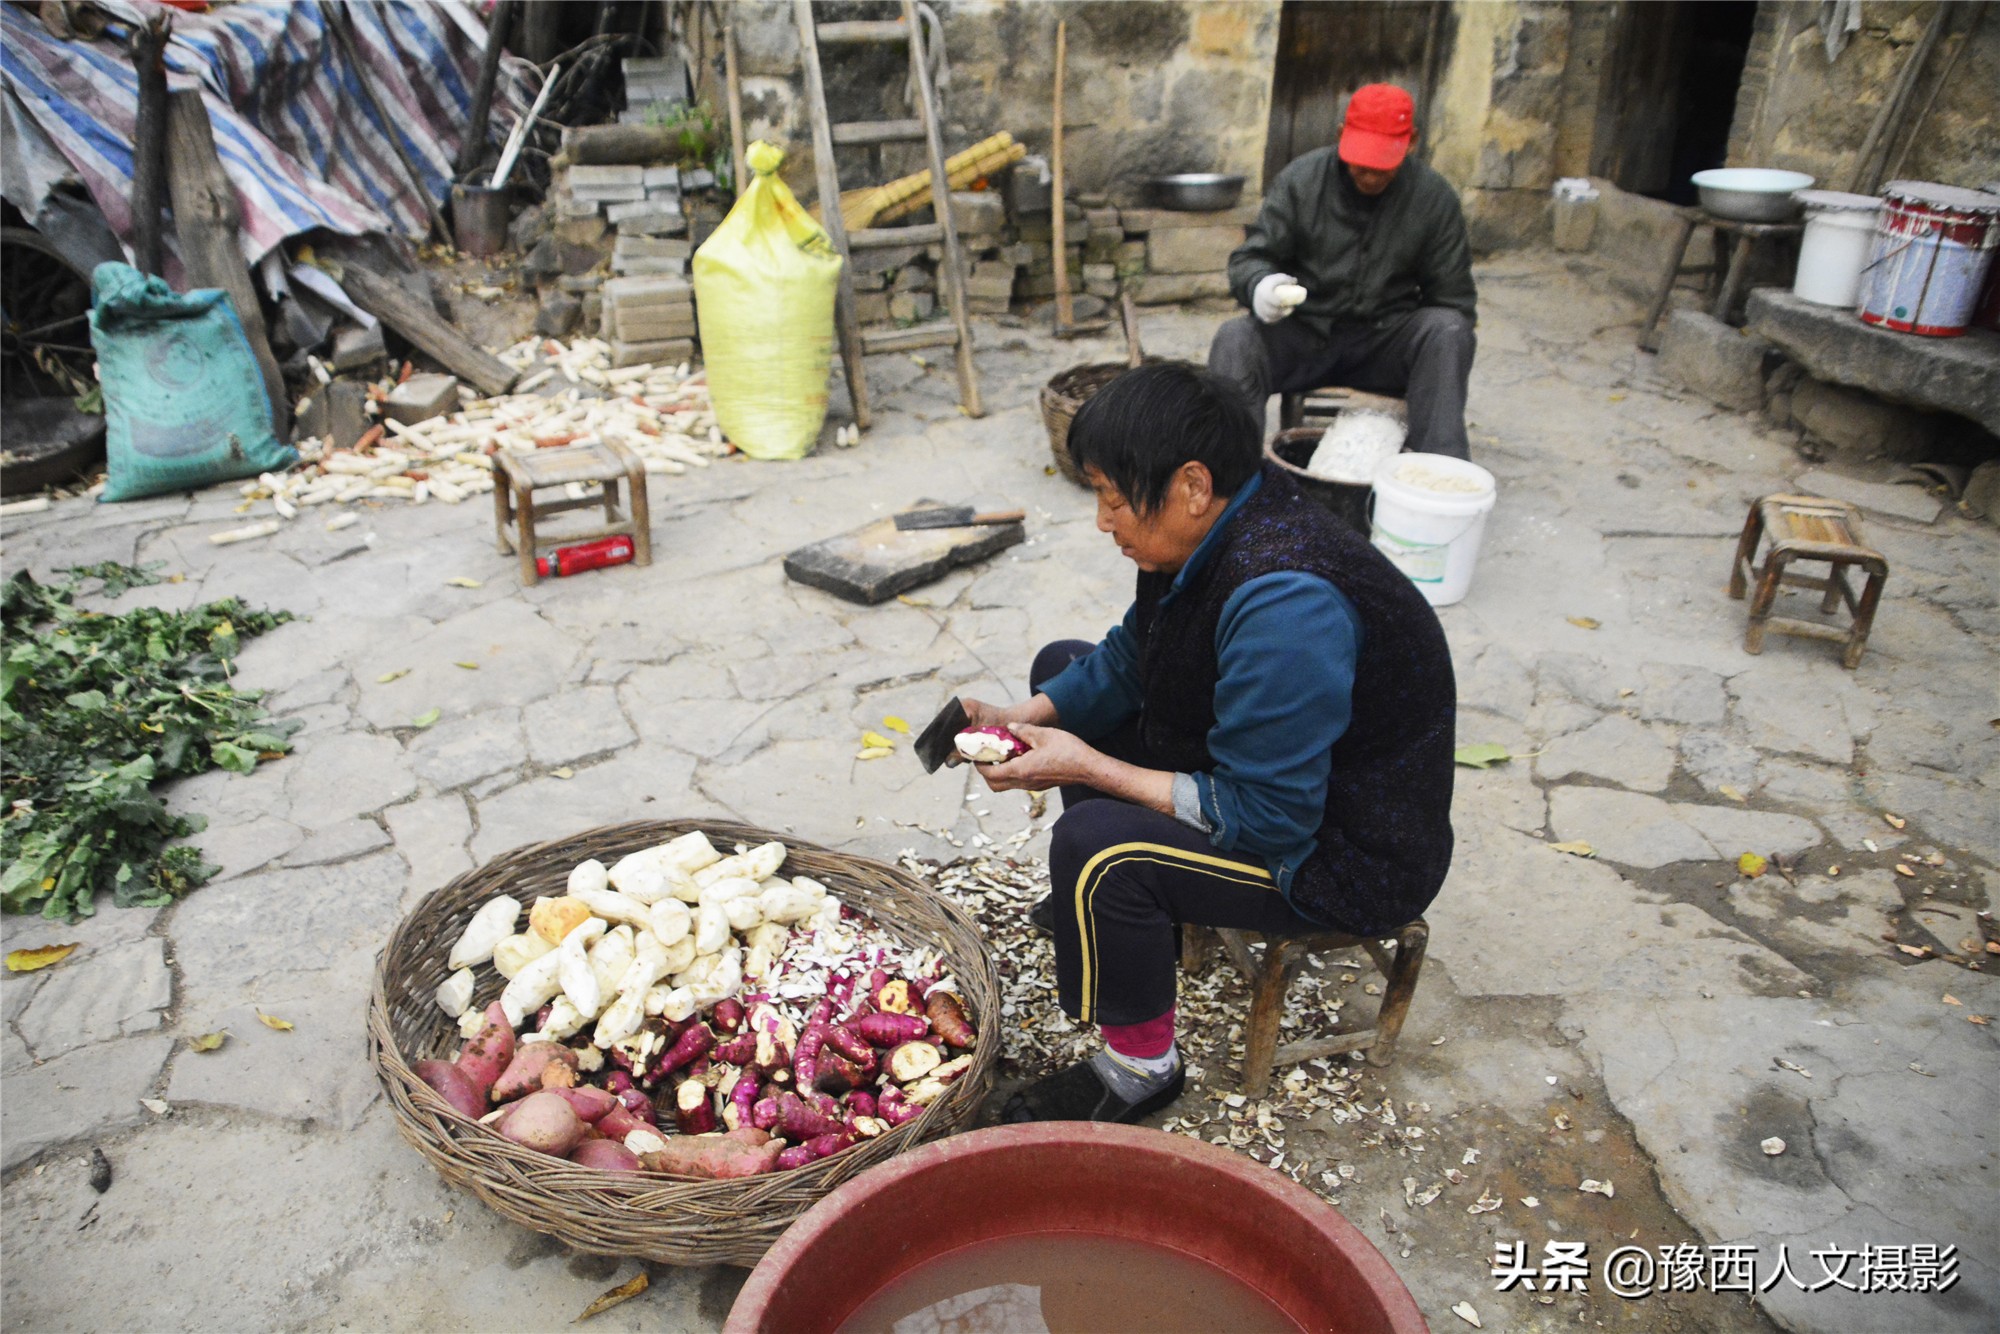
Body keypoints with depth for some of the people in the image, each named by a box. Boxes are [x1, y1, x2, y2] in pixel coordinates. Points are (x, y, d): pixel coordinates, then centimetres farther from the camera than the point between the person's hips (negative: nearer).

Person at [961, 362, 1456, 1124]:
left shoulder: (1284, 604, -34)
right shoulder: (1211, 529, -5)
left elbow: (1263, 820, -31)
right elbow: (1127, 661, 9)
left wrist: (1086, 767, -26)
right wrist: (1027, 718, -7)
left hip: (1352, 857, -10)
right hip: (1267, 773, 10)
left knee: (1094, 845, -32)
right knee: (1063, 667, 14)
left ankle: (1140, 1069, -5)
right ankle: (1139, 918, 25)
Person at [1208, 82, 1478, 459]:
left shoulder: (1435, 198, 1)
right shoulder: (1300, 180, -3)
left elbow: (1453, 296, 5)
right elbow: (1249, 259, -3)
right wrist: (1260, 284, -29)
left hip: (1385, 341, 1)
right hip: (1302, 333, -1)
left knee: (1448, 330, -28)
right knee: (1235, 339, -29)